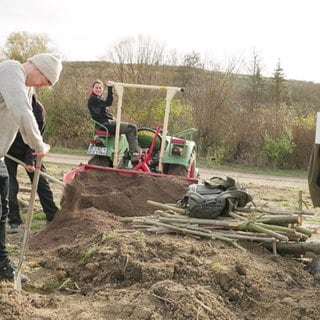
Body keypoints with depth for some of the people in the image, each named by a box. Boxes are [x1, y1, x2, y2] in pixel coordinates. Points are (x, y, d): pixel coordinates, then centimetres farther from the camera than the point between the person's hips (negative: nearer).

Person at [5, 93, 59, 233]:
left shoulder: (38, 109, -19)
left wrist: (30, 160, -22)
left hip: (29, 150, 0)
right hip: (9, 150, 0)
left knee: (41, 182, 3)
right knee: (10, 186, -4)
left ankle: (52, 217, 14)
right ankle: (14, 222, 5)